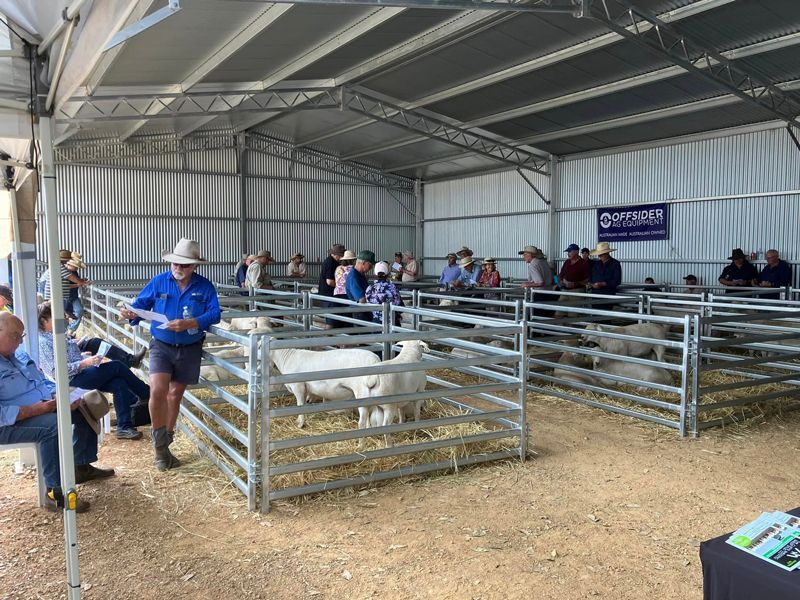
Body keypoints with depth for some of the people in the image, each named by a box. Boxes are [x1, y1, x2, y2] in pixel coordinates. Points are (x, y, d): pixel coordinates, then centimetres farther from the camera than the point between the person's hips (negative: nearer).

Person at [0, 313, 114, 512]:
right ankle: (55, 492, -27)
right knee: (52, 424, -35)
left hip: (43, 408, 10)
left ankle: (82, 467, 18)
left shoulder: (18, 353, 10)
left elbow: (43, 381, 17)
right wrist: (36, 409, -31)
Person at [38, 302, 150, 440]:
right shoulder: (43, 342, -10)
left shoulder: (53, 336, 19)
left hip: (82, 373, 9)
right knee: (117, 366, -16)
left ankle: (124, 427, -15)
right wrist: (84, 363, -26)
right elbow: (56, 370, -20)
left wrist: (82, 355, 10)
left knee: (119, 383, -14)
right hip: (73, 380, -9)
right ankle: (147, 394, 0)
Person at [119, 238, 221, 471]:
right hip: (162, 346, -1)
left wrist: (189, 324, -28)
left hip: (189, 350, 1)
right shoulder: (158, 282, -1)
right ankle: (160, 445, -2)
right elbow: (141, 304, 1)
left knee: (175, 394, 14)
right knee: (158, 391, -19)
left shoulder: (205, 287, -4)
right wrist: (132, 313, -23)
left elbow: (214, 314, -13)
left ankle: (165, 441, 31)